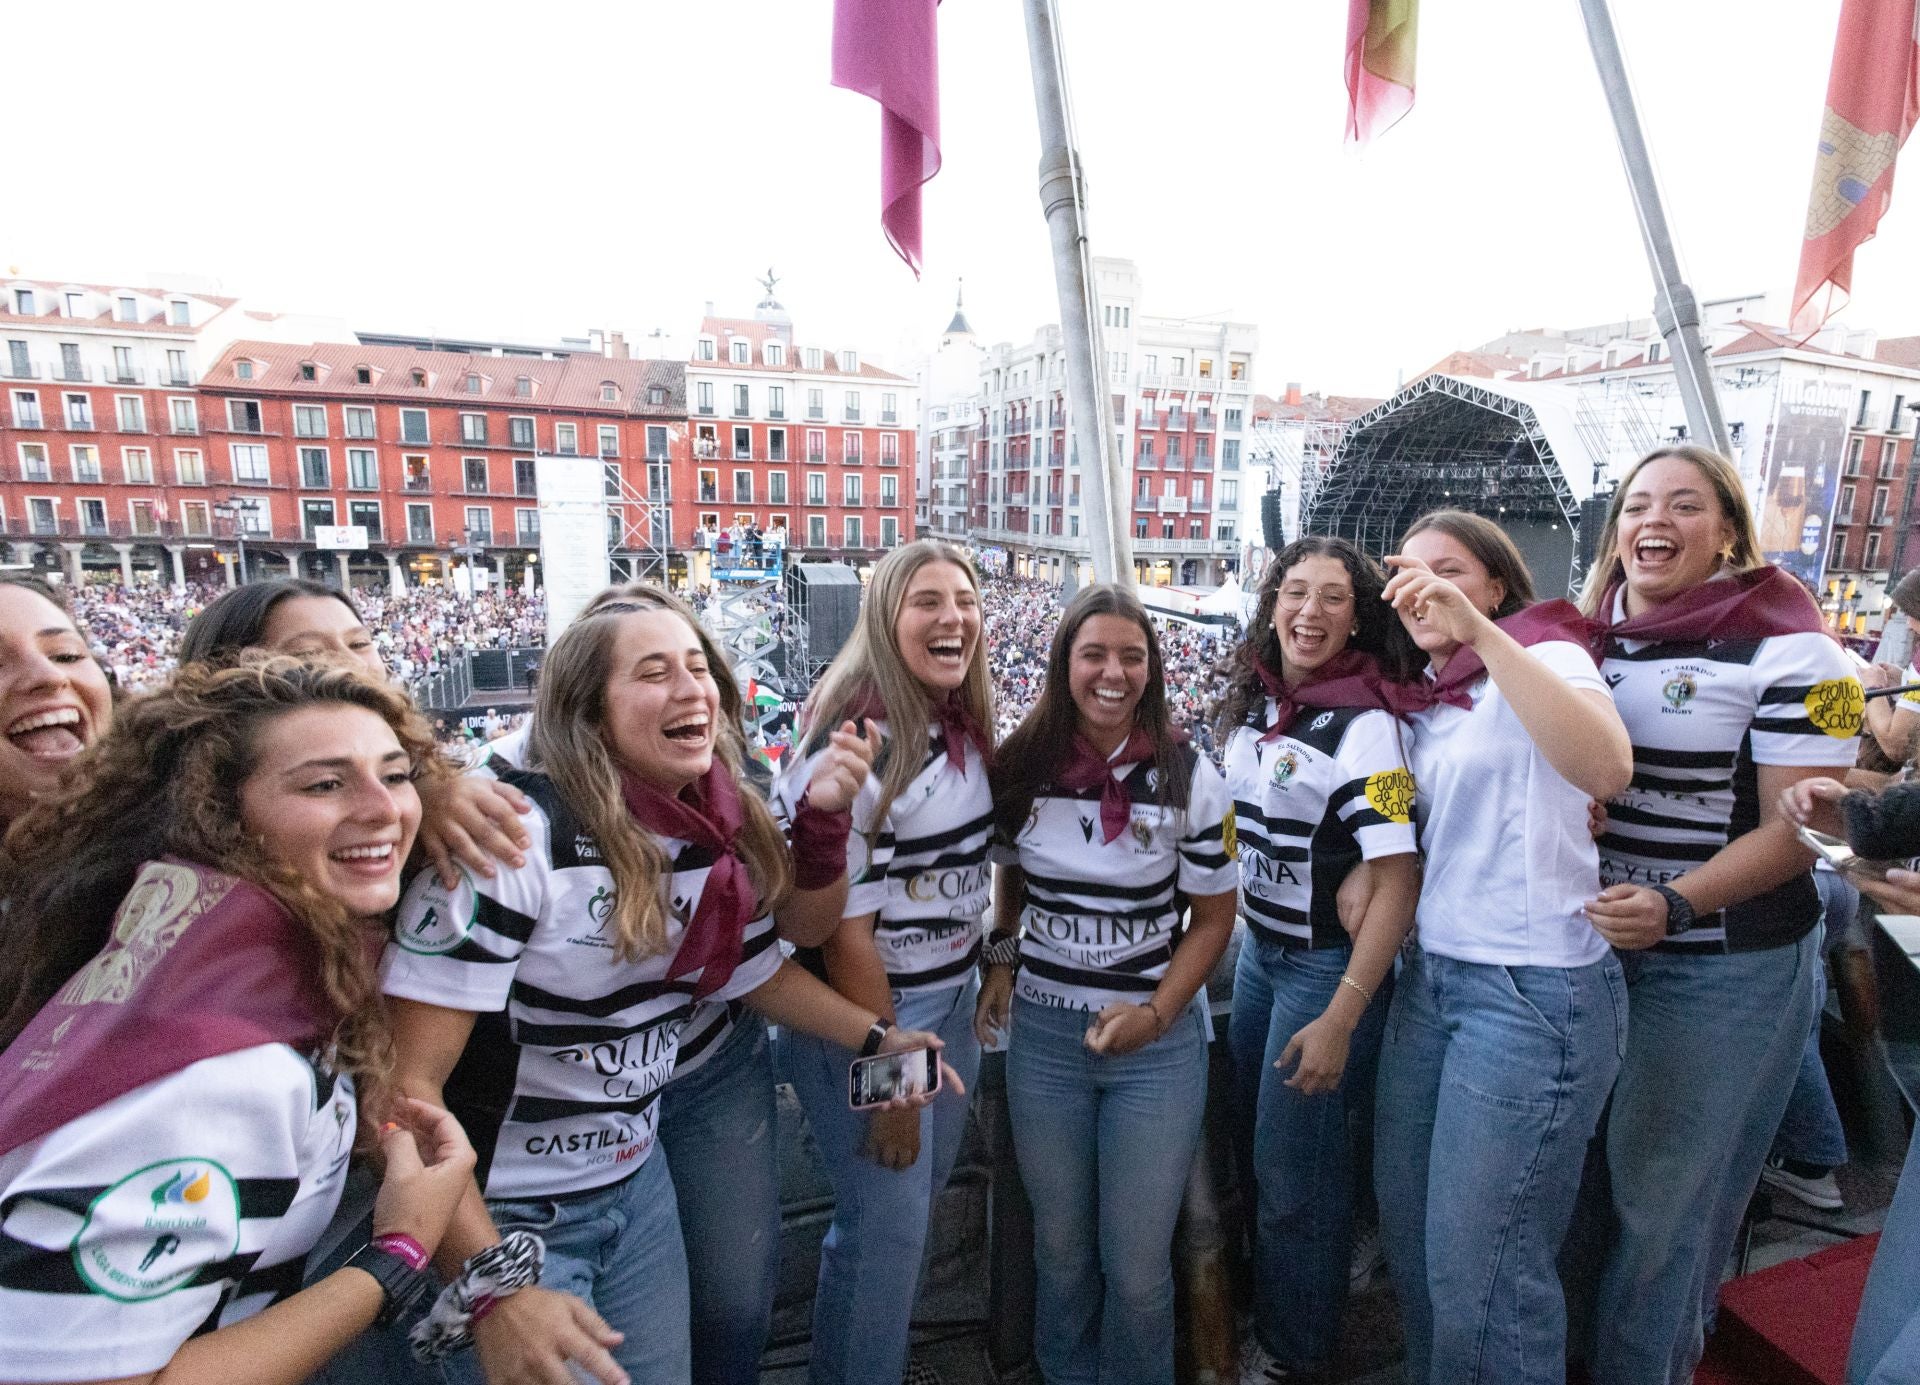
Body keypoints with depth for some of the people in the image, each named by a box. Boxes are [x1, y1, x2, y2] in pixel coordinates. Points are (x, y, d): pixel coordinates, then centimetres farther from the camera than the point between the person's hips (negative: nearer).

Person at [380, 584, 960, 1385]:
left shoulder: (719, 836, -7)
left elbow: (758, 972, 11)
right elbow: (403, 1081, -24)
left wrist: (874, 1038, 3)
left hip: (637, 1185, 6)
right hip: (500, 1219, -5)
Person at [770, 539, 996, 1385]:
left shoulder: (966, 729, 0)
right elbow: (843, 932, -23)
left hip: (951, 1002, 8)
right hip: (864, 1020, -8)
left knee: (923, 1198, 24)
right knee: (887, 1229, 8)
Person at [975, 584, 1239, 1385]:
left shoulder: (1189, 778, -11)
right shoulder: (1020, 766, -5)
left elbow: (1212, 916, -3)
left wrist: (1155, 1013, -14)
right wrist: (1000, 964, 1)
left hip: (1158, 1043, -2)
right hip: (1042, 1034, 2)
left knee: (1136, 1263, 10)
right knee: (1059, 1245, 20)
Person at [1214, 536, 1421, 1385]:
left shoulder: (1363, 723, -20)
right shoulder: (1255, 703, 2)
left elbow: (1398, 877, -23)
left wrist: (1341, 1018, -25)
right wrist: (1252, 938, 14)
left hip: (1328, 966, -7)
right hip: (1257, 948, 7)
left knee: (1295, 1171, 8)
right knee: (1254, 1143, 21)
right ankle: (1261, 1316, 45)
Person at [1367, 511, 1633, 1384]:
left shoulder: (1544, 652, -8)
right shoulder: (1428, 700, 13)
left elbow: (1607, 769, -31)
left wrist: (1478, 631, -35)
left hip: (1534, 991, -7)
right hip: (1431, 974, 8)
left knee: (1478, 1271, 0)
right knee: (1407, 1229, 17)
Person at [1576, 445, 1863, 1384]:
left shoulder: (1786, 651, -11)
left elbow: (1797, 826, -14)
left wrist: (1676, 905, -28)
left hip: (1723, 967, -5)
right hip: (1591, 946, 5)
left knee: (1665, 1196, 9)